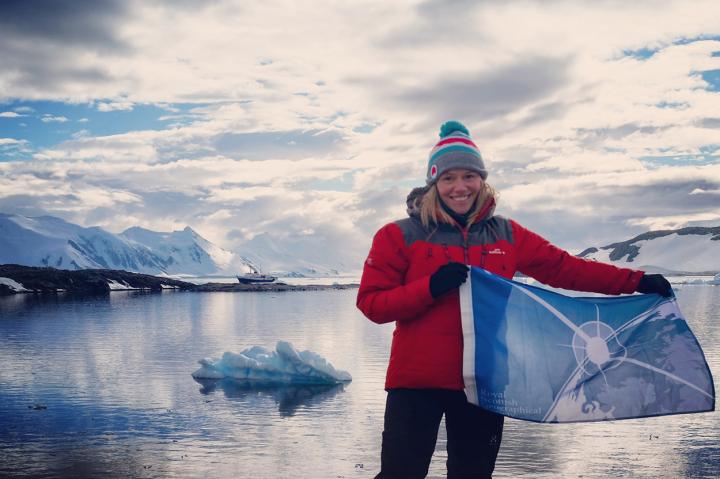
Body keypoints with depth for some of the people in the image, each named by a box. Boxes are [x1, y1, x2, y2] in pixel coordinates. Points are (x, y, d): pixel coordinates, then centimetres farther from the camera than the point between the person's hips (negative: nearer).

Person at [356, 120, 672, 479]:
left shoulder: (506, 235, 7)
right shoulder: (401, 236, -3)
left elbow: (565, 268, 10)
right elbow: (371, 303, -7)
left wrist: (636, 282, 4)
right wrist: (430, 288, -21)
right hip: (416, 380, -3)